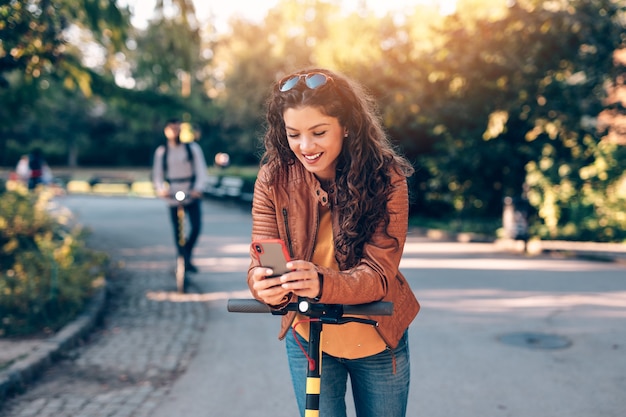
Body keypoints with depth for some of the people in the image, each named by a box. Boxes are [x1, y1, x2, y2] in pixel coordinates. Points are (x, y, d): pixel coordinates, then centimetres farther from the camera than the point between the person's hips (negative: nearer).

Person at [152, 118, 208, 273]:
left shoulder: (193, 148, 3)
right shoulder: (161, 151, 5)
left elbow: (201, 169, 0)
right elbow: (157, 174, 8)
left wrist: (198, 188, -17)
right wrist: (160, 189, -12)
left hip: (192, 195, 0)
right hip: (173, 197, 1)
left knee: (196, 227, -8)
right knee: (178, 232, 2)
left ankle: (187, 252, 19)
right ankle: (185, 262, 12)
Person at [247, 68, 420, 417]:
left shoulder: (385, 178, -20)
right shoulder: (273, 178, -14)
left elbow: (378, 273, -24)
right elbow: (262, 259, -15)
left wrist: (322, 284, -44)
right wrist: (265, 284, -40)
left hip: (378, 341, 0)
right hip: (308, 339, 1)